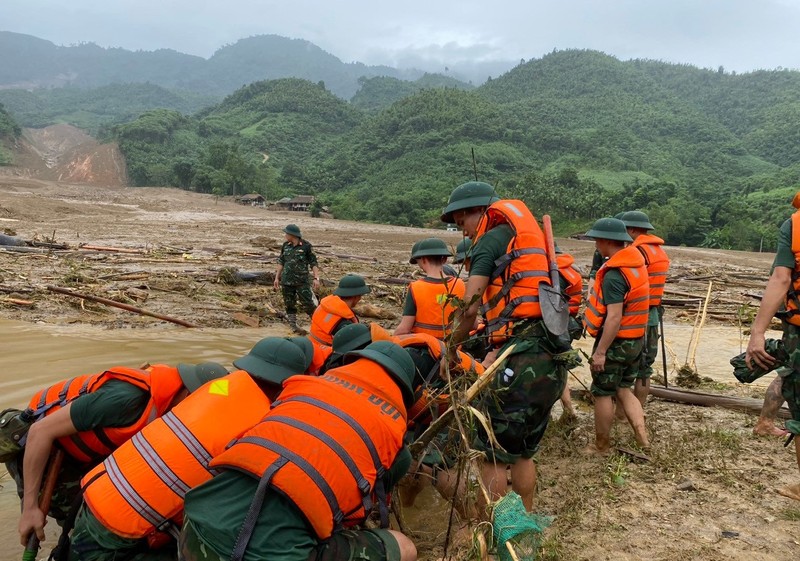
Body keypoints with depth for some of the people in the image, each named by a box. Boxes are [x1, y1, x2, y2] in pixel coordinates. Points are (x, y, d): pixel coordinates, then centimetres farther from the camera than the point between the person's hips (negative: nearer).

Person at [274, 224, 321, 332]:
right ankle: (293, 325, 18)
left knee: (308, 303, -7)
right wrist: (277, 277, 13)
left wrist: (316, 278, -14)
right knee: (289, 304, 8)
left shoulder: (306, 246, -7)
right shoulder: (285, 245, 7)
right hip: (286, 281, 4)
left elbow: (313, 263, -5)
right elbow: (281, 262, 16)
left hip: (302, 281, -4)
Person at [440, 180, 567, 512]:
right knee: (523, 450, 21)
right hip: (553, 362, 9)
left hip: (525, 361, -9)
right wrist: (493, 356, 23)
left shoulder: (490, 239, -2)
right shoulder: (527, 239, 23)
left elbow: (469, 309, -9)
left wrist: (450, 351, 6)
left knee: (493, 454, 5)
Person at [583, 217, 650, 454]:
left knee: (602, 393, 6)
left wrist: (600, 351, -23)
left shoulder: (614, 275, -23)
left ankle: (602, 446, 18)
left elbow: (614, 317, -26)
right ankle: (642, 437, 10)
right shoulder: (637, 264, 6)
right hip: (636, 341, 9)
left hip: (615, 343, -9)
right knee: (623, 390, 20)